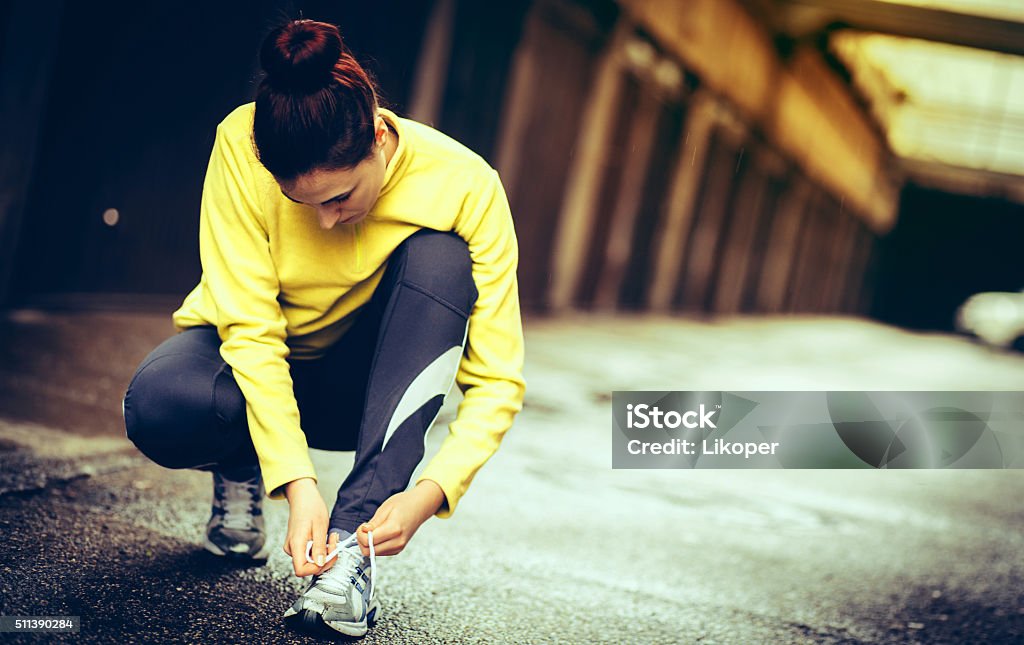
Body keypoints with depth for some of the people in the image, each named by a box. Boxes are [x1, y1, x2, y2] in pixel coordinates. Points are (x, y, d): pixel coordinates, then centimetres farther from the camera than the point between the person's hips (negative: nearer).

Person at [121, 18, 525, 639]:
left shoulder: (463, 185, -26)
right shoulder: (242, 146, -26)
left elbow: (498, 380, -25)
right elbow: (249, 327, -26)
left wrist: (430, 492, -40)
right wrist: (297, 482, -36)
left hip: (364, 378, 1)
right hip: (253, 365, -1)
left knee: (438, 258, -31)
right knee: (158, 406, -35)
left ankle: (353, 541, -32)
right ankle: (242, 469, 3)